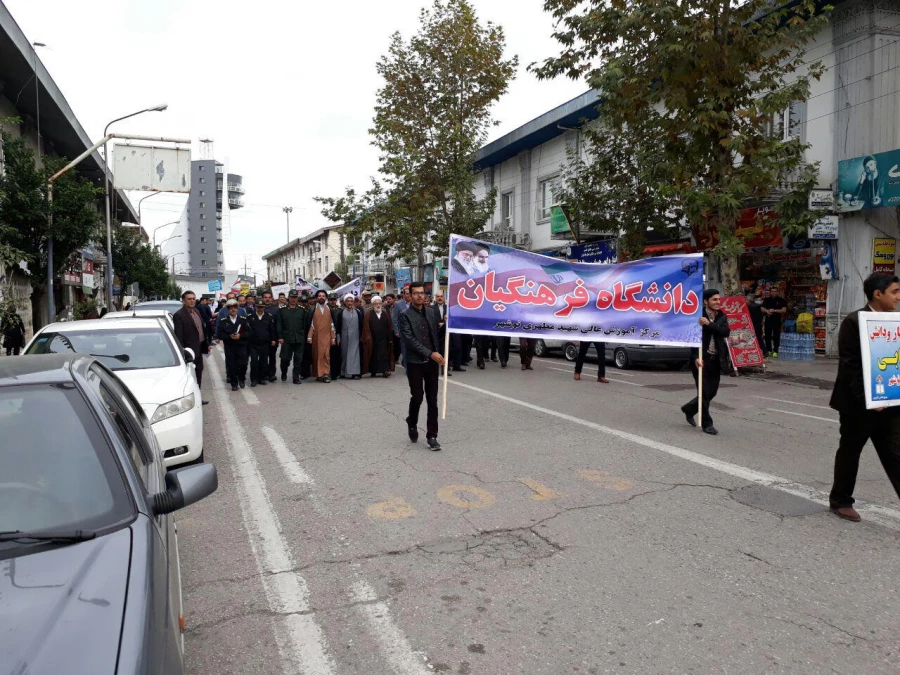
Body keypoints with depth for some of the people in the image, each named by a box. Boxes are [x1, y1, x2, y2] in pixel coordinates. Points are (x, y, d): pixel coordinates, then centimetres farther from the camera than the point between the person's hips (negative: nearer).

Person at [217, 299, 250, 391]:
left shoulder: (243, 319, 4)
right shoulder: (223, 321, 3)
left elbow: (248, 332, 1)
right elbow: (219, 334, -2)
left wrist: (240, 336, -15)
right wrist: (229, 337, -16)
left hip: (241, 346, 0)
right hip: (229, 347, 0)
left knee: (243, 364, -5)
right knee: (231, 366, 1)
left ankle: (241, 379, 22)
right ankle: (234, 383, 15)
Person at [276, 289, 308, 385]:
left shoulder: (302, 311, 8)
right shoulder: (282, 311, 7)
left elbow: (305, 325, 7)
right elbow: (279, 325, 3)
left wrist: (304, 337, 1)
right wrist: (280, 337, -5)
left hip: (299, 339, 1)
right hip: (286, 339, -1)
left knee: (298, 359, 2)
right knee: (285, 358, 1)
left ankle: (296, 378, 9)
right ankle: (284, 374, 25)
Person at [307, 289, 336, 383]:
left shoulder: (329, 310, 9)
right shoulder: (313, 309, 4)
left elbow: (332, 324, 9)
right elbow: (310, 324, 0)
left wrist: (333, 337, 4)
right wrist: (309, 337, -7)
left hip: (326, 336, 1)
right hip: (316, 337, -1)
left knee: (326, 355, -6)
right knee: (317, 355, 1)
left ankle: (326, 374, -4)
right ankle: (319, 375, 7)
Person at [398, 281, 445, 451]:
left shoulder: (432, 312, 9)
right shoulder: (405, 315, -5)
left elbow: (436, 335, 13)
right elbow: (409, 340, -14)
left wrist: (438, 356, 3)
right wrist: (430, 353, -19)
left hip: (432, 362, 3)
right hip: (415, 363, -3)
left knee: (432, 400, 3)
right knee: (417, 397, 3)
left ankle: (432, 436, 9)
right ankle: (412, 423, 32)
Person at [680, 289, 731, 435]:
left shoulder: (722, 317, 9)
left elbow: (726, 332, -9)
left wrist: (709, 324, -20)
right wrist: (696, 357, -20)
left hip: (716, 360, 6)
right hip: (702, 359, -5)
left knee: (712, 392, 11)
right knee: (705, 392, -1)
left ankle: (689, 409, 33)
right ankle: (707, 423, 12)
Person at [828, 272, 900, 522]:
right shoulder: (854, 322, -12)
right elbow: (849, 365, -16)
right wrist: (866, 398, -20)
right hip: (859, 404, -6)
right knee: (849, 452, 10)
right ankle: (840, 501, 27)